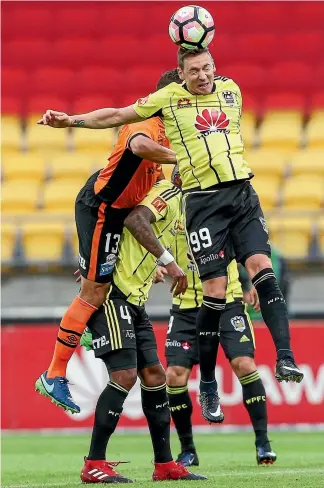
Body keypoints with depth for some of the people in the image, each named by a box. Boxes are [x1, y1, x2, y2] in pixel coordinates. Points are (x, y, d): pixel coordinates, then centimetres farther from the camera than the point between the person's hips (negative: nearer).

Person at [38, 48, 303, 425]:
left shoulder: (231, 90, 13)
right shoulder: (168, 98, 3)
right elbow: (119, 115, 13)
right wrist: (71, 120, 12)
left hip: (241, 192, 3)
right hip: (203, 201, -3)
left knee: (261, 266, -15)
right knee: (215, 289, -8)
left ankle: (285, 358, -18)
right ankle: (207, 386, 2)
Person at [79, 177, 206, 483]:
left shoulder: (176, 206, 21)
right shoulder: (169, 194, -8)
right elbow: (135, 219, -26)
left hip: (132, 301, 10)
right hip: (111, 294, -10)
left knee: (153, 375, 8)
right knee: (125, 375, -14)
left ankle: (164, 465, 13)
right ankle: (93, 465, -9)